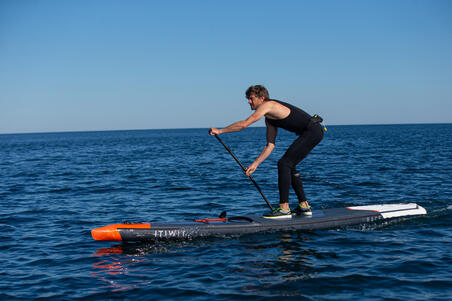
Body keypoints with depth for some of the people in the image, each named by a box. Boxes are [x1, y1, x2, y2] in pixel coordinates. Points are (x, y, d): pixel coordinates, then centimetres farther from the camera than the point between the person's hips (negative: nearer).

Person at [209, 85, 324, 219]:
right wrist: (255, 164, 12)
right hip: (311, 132, 10)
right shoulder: (269, 119, 19)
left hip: (313, 131, -10)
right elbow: (270, 145, 17)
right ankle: (304, 206, 20)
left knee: (284, 164, -13)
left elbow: (244, 124, -19)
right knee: (288, 166, 15)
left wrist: (220, 131, -12)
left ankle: (284, 209, -15)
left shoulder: (267, 105, -10)